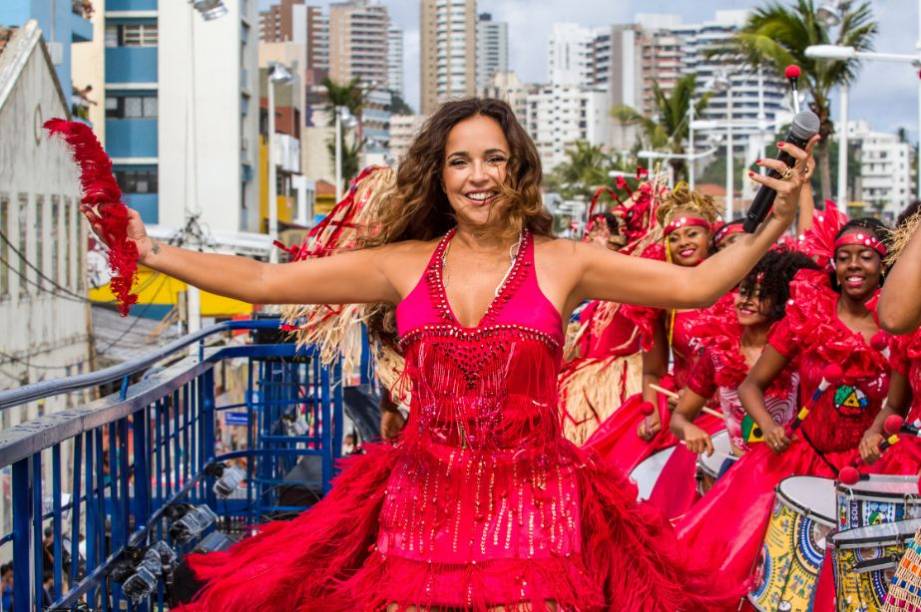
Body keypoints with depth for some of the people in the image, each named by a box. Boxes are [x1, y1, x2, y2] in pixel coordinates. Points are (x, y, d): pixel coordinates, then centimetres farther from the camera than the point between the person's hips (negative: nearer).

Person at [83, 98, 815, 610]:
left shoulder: (562, 263, 0)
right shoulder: (403, 265, 5)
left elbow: (694, 284, -6)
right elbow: (262, 281, 4)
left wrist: (775, 225, -18)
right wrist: (149, 251, 0)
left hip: (531, 505, -2)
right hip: (421, 504, 2)